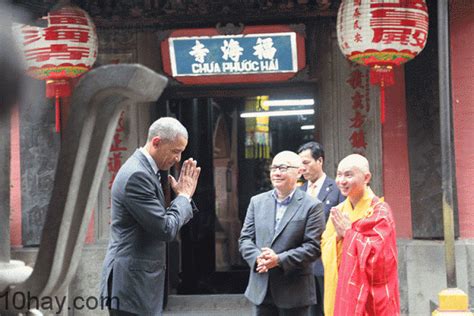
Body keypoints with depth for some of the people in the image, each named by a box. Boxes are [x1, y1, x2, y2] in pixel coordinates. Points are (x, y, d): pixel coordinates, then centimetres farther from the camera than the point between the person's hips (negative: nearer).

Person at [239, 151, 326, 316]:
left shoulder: (312, 206, -5)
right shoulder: (257, 201, 9)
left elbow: (313, 246, -11)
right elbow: (245, 239, 7)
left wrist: (279, 260, -19)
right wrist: (258, 258, -13)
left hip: (294, 290, -4)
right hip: (261, 289, 4)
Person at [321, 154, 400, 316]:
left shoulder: (379, 211, -8)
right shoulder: (338, 212, 10)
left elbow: (378, 254, -17)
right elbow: (326, 251, 9)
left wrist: (349, 232, -13)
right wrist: (338, 236, -10)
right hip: (341, 293, 6)